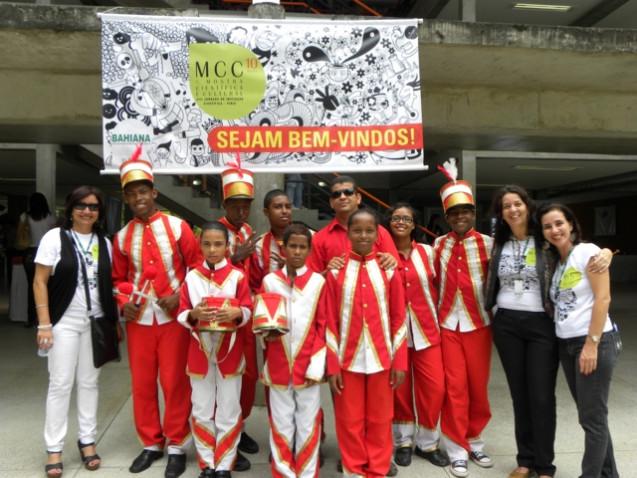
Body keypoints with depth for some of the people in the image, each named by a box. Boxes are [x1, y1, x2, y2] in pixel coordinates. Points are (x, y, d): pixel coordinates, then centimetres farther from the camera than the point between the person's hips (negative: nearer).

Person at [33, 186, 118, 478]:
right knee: (60, 384, 1)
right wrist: (44, 324, -11)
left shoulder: (104, 242, 7)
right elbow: (40, 282, -5)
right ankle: (54, 448, 14)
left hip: (95, 322, 3)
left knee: (89, 382, 10)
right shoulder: (55, 237, -4)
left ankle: (87, 440, 23)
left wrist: (114, 320, 5)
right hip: (65, 322, -3)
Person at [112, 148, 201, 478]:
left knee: (175, 382, 4)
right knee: (142, 383, 11)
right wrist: (124, 302, -4)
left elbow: (197, 266, -1)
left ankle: (177, 446, 19)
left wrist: (180, 297, -13)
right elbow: (119, 279, 14)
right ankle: (151, 443, 28)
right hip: (139, 319, 3)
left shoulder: (177, 226, -3)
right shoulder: (122, 237, 6)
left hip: (173, 316, -3)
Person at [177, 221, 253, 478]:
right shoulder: (191, 277, 1)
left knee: (228, 412, 7)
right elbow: (181, 315, 1)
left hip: (229, 351, -2)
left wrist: (236, 313, -24)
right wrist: (194, 314, -21)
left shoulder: (238, 276, -5)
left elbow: (248, 311, -3)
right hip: (200, 351, 2)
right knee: (201, 411, 11)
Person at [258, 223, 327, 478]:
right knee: (281, 423, 11)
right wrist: (267, 331, -13)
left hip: (308, 365, -1)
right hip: (278, 365, 1)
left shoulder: (318, 281, -2)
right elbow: (259, 318, 10)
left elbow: (323, 327, -2)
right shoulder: (269, 280, 2)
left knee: (308, 424, 8)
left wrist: (316, 366, -7)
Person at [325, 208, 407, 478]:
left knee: (380, 419, 11)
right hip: (347, 359, 0)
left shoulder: (388, 271, 1)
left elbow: (399, 319, 3)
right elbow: (330, 322, -2)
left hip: (381, 358, 1)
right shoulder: (336, 272, -2)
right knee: (350, 420, 9)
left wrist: (399, 361, -1)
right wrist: (332, 365, -5)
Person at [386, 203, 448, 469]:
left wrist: (432, 316, 12)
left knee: (434, 387, 1)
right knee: (399, 388, 5)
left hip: (425, 328, 2)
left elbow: (435, 286, 13)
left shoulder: (427, 252, 5)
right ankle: (404, 441, 26)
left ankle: (427, 442, 22)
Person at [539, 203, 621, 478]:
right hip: (566, 344, 7)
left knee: (592, 417, 1)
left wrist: (592, 344, -18)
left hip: (595, 342, -7)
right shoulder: (554, 261, 12)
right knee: (590, 415, 15)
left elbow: (603, 298, -14)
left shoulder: (587, 251, -8)